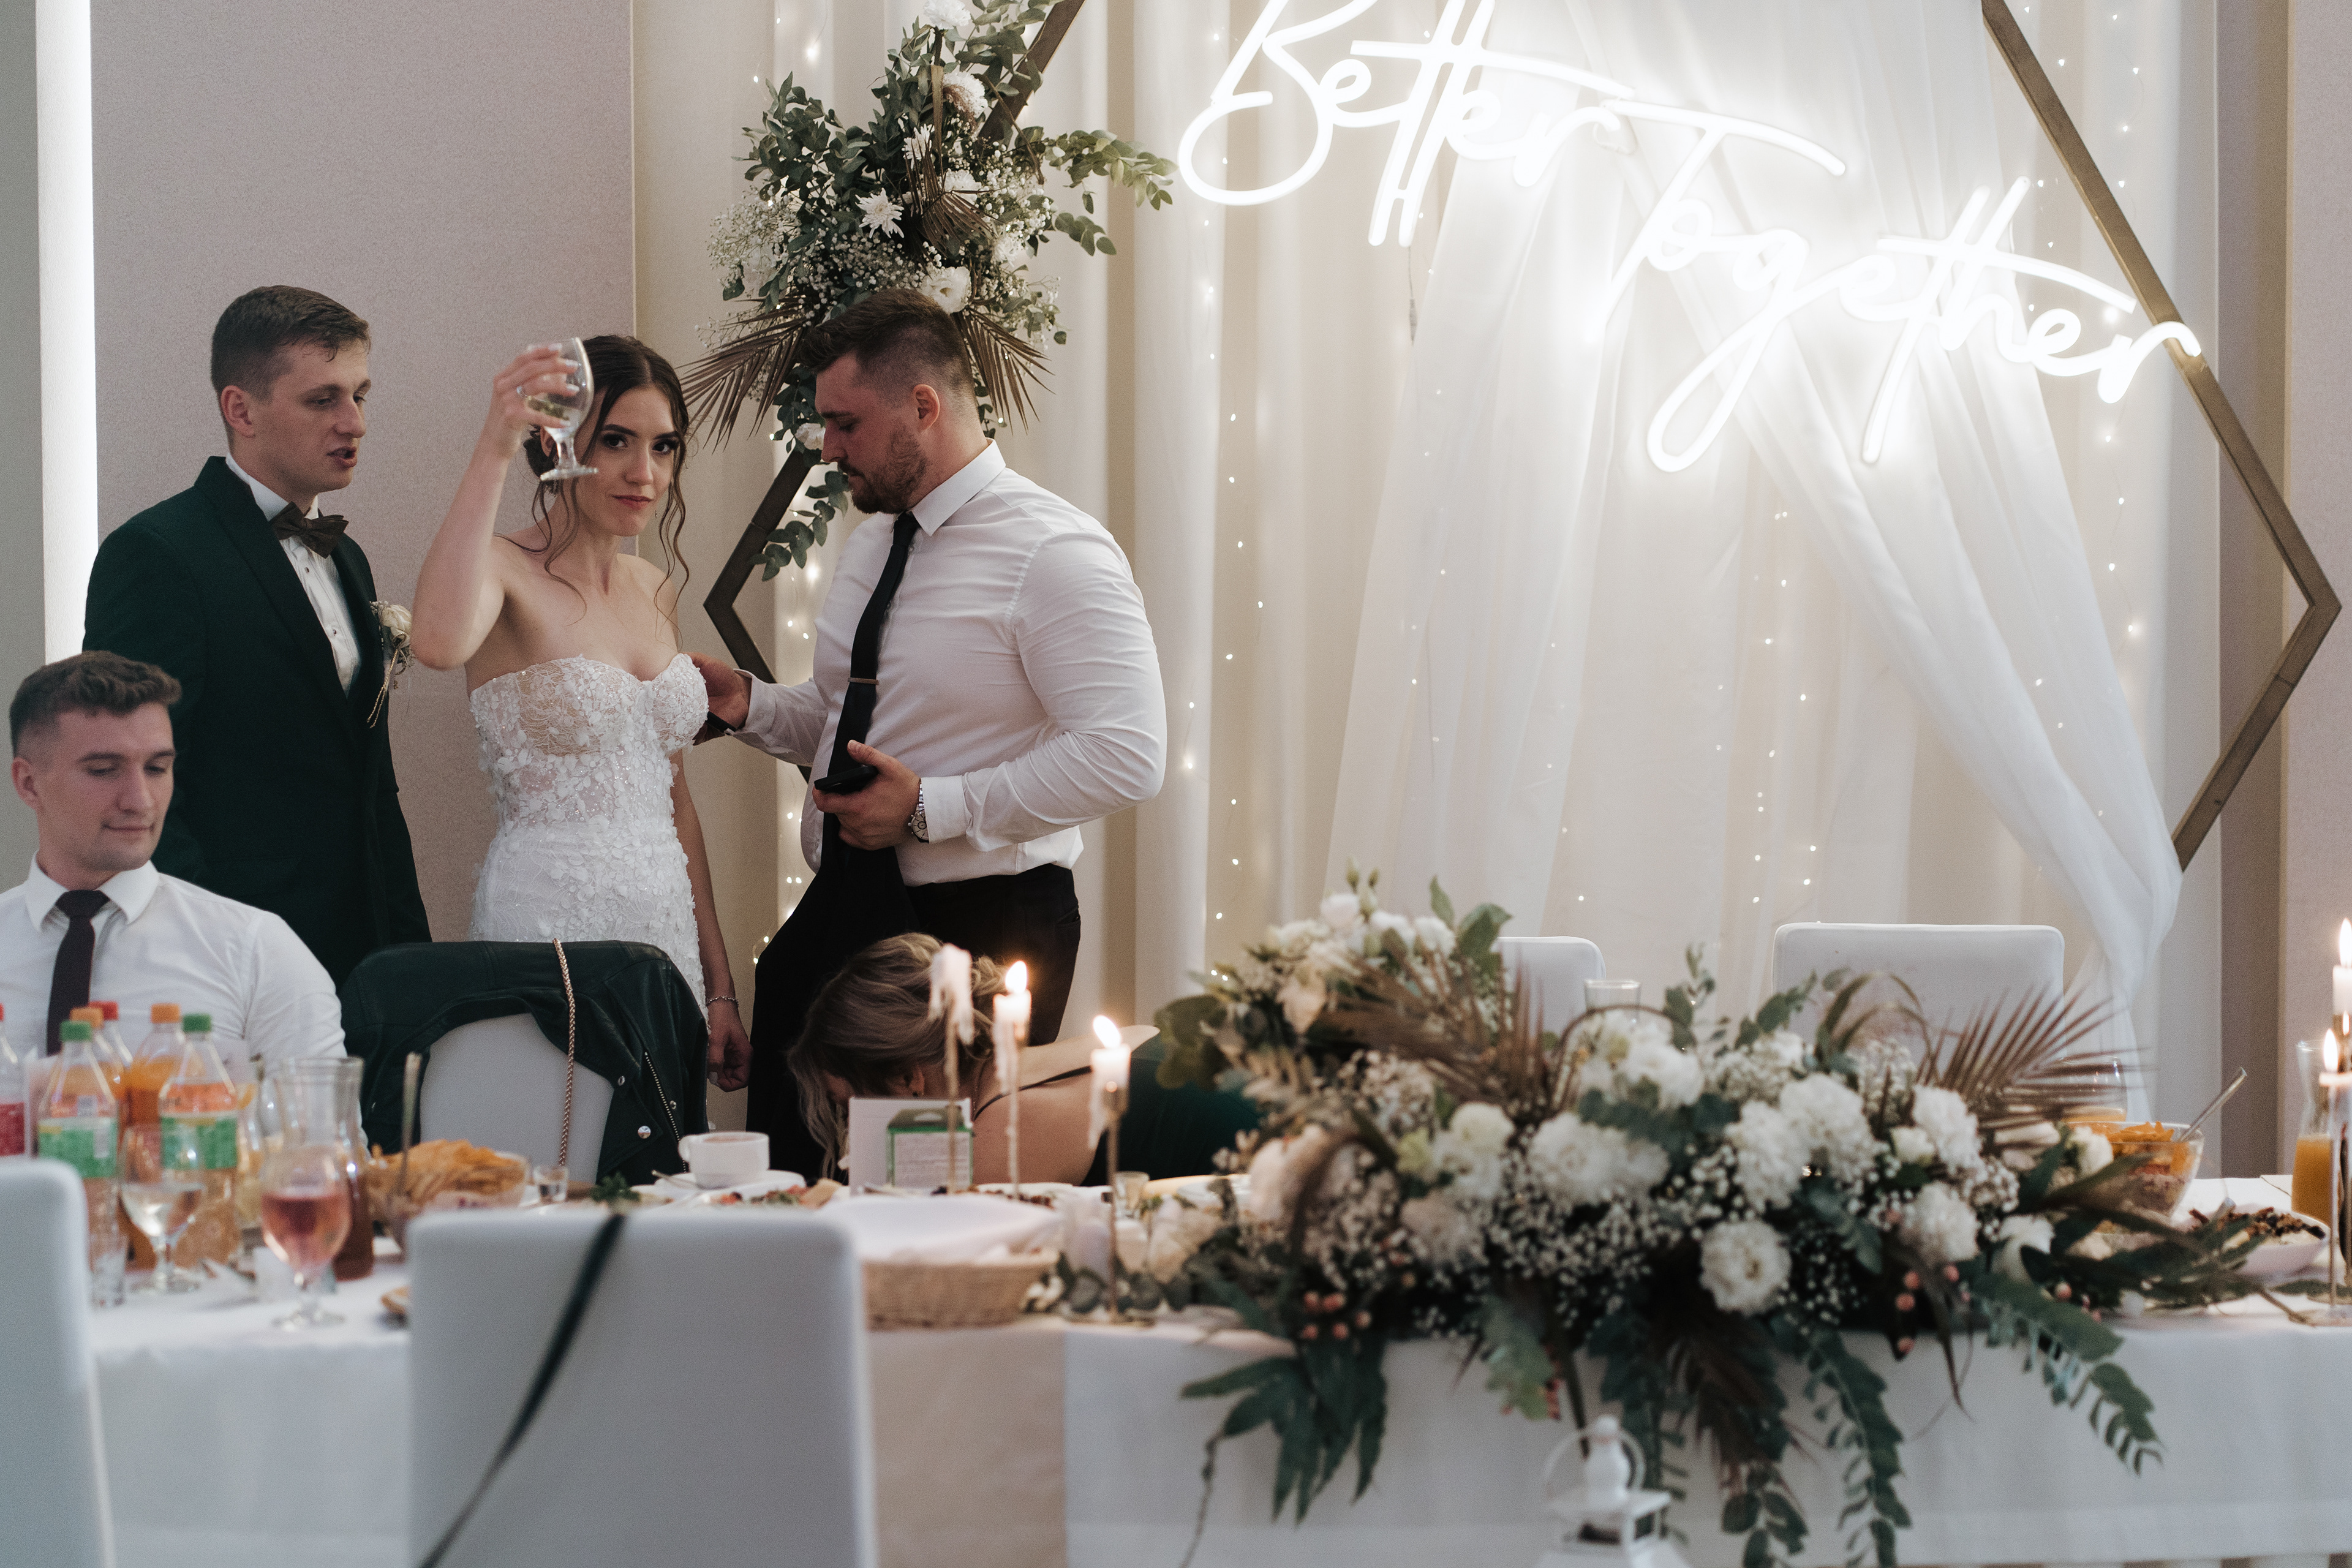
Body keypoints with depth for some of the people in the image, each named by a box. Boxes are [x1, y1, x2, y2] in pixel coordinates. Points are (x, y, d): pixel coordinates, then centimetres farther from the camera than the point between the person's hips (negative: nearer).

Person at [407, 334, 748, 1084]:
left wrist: (720, 988, 16)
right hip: (549, 922, -7)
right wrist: (492, 452, -34)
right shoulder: (507, 571, -8)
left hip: (663, 924, 7)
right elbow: (439, 641, -34)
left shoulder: (653, 591, 14)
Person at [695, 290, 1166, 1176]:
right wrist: (746, 703, 5)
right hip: (838, 916, 8)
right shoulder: (873, 543, 13)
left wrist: (930, 806, -23)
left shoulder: (1052, 552, -15)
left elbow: (1125, 755, -24)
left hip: (980, 932, -8)